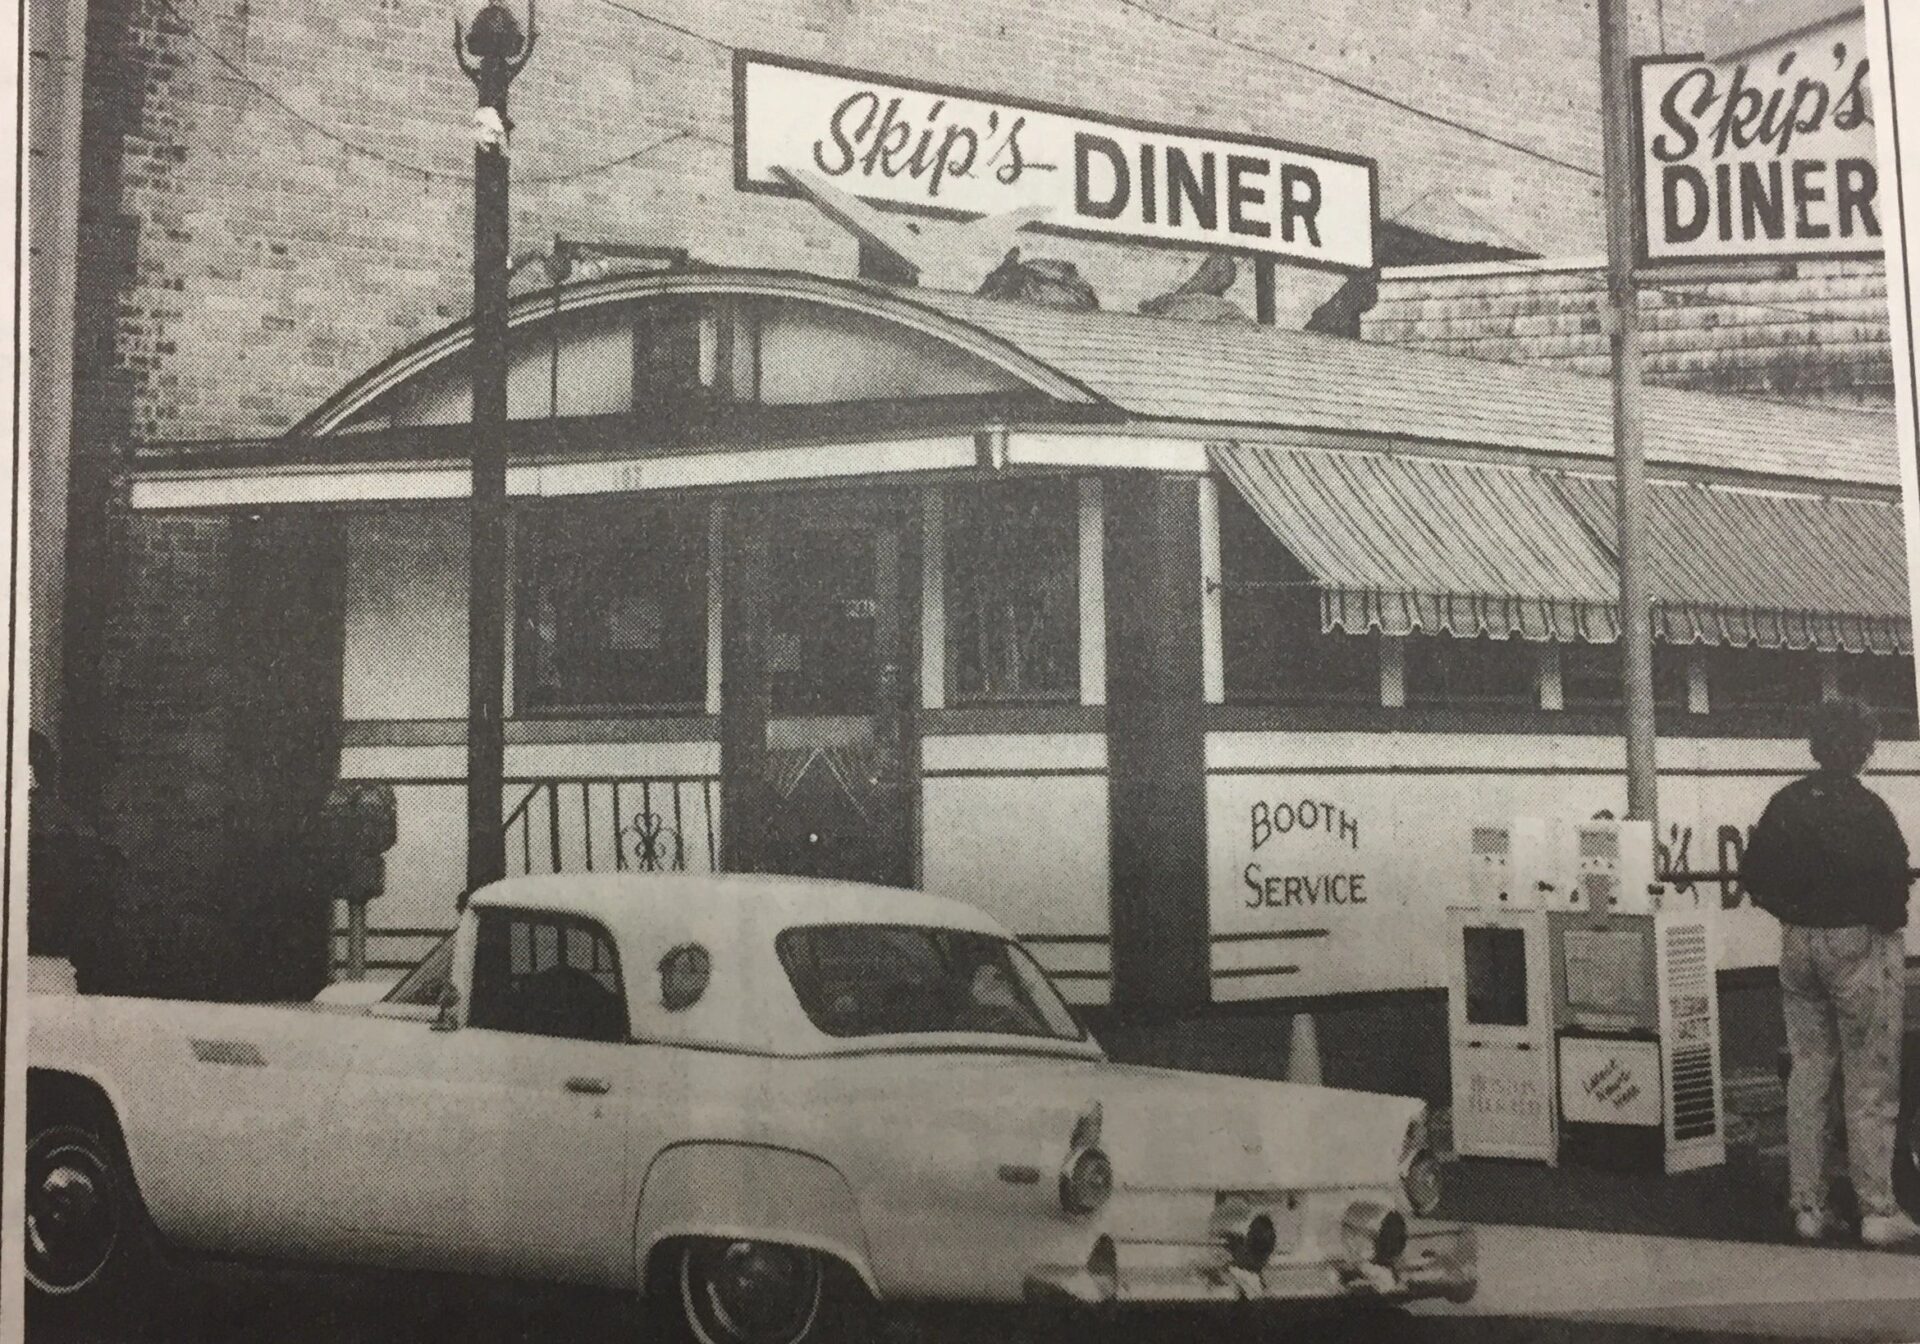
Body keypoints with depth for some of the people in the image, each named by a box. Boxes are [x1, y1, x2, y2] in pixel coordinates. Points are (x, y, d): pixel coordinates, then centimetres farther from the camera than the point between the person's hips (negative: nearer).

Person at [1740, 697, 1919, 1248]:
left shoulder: (1785, 803, 2)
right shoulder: (1865, 809, -16)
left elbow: (1753, 874, 5)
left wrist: (1793, 910, 11)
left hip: (1798, 945, 6)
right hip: (1861, 944, -6)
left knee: (1807, 1073, 11)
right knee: (1870, 1083, 2)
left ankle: (1810, 1207, 14)